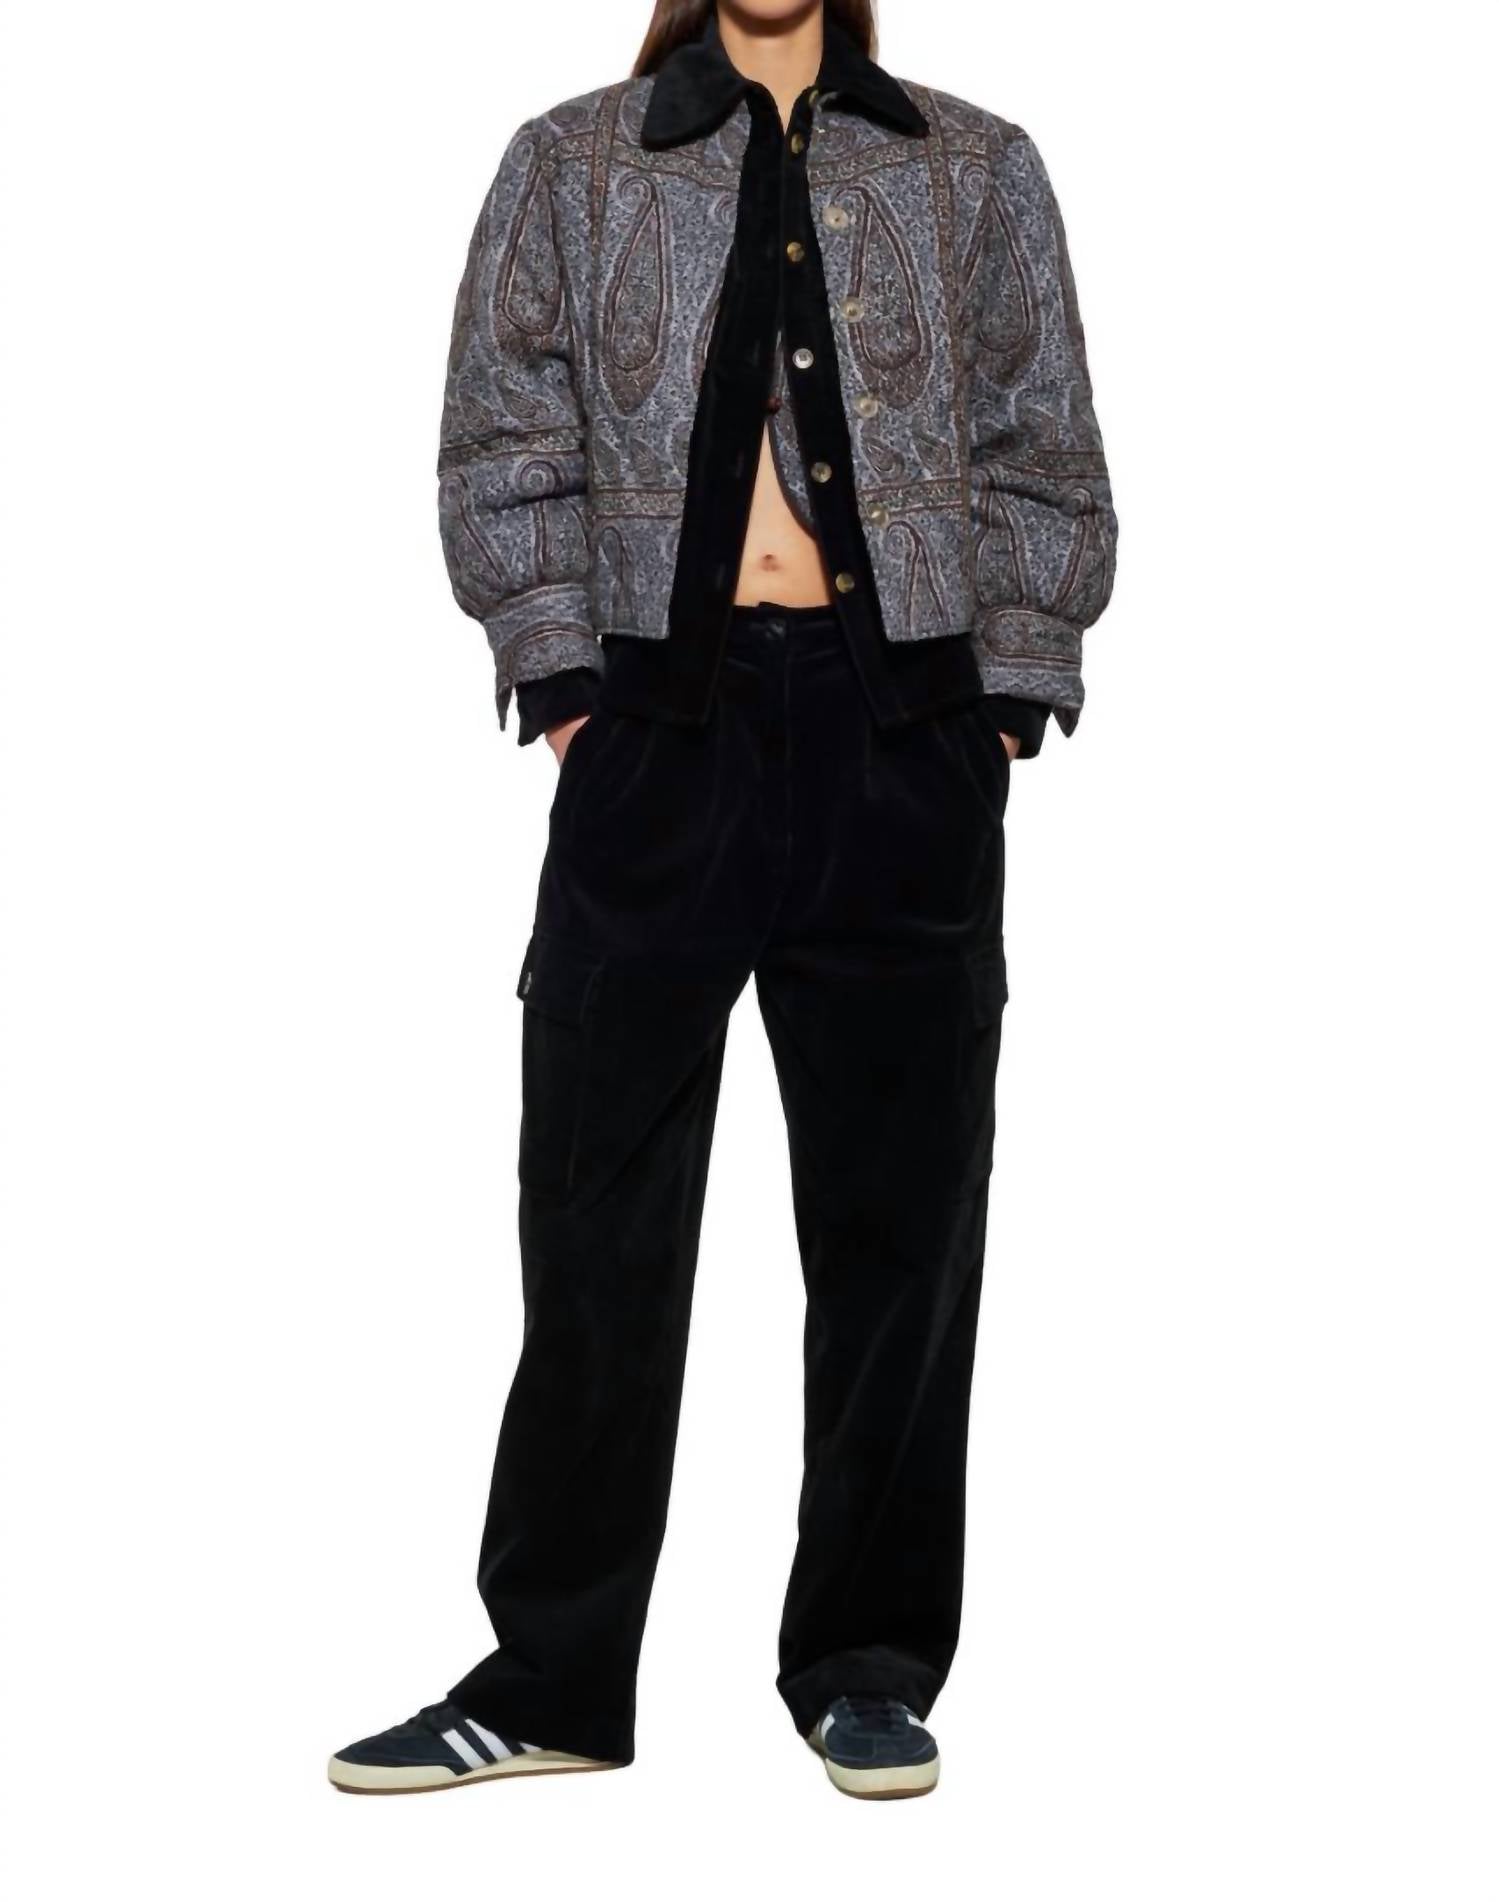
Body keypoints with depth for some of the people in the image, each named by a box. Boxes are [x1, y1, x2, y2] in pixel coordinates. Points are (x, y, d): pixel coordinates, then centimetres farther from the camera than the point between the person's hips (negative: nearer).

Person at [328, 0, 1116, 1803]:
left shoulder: (979, 170, 14)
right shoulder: (572, 165, 12)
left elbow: (1046, 459, 11)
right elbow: (501, 448, 6)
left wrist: (1009, 697, 1)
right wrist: (564, 686, -4)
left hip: (906, 726, 1)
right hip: (666, 722, 0)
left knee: (900, 1200, 4)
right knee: (597, 1202, 1)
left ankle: (868, 1667, 16)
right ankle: (550, 1678, 11)